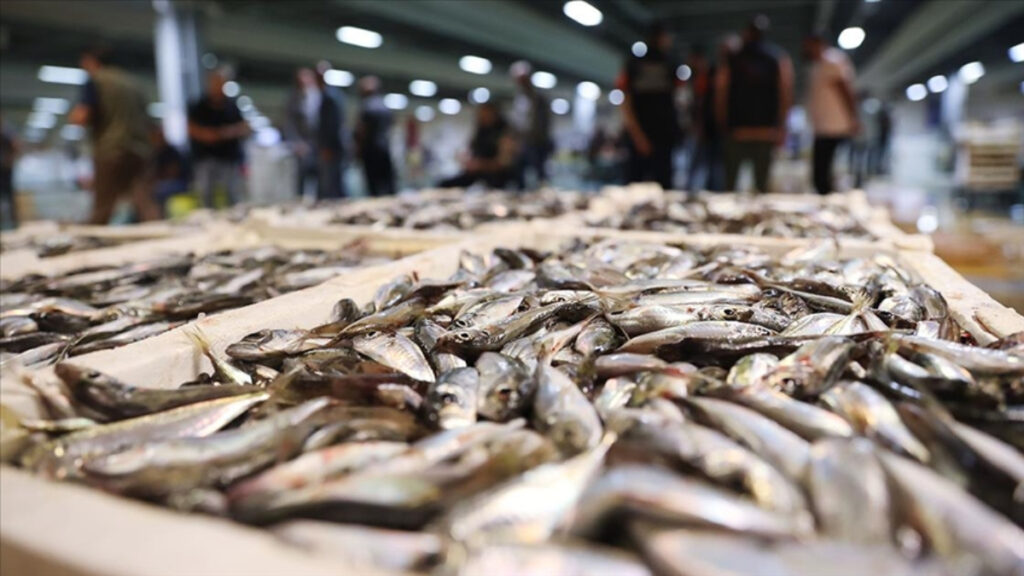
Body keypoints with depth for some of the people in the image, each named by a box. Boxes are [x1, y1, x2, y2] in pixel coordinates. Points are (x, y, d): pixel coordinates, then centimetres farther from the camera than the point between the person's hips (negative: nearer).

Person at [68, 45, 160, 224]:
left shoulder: (94, 81, 0)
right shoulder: (130, 81, 20)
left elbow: (81, 117, -9)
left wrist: (73, 115, 11)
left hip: (112, 151, -5)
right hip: (141, 151, 5)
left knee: (100, 213, 4)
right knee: (147, 205, -7)